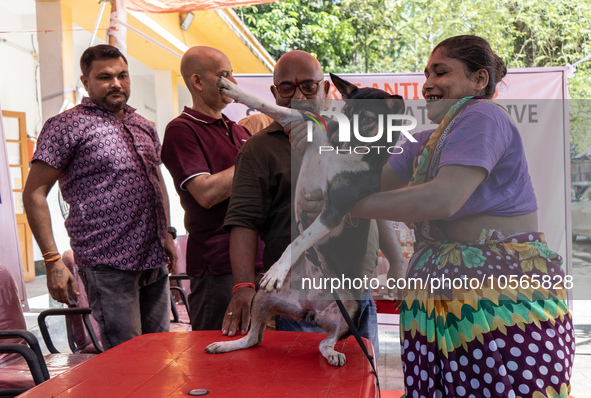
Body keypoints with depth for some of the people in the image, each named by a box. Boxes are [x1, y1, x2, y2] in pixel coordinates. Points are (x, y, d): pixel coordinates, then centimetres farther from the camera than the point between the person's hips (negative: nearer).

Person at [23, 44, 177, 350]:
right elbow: (34, 194, -7)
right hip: (107, 264, -6)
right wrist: (53, 261, -14)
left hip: (155, 261, 7)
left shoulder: (144, 126, 15)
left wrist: (166, 235, 18)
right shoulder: (66, 126, -5)